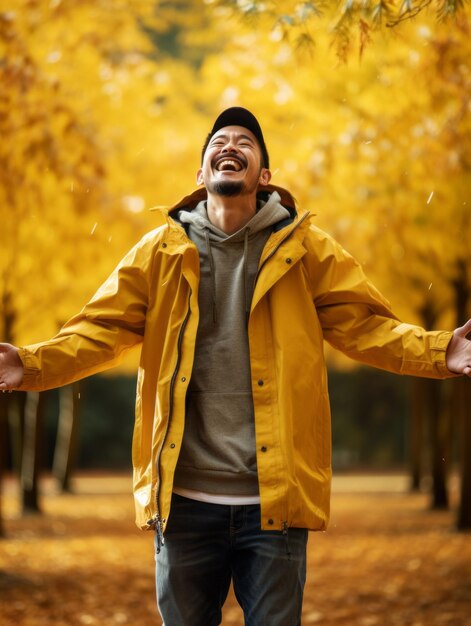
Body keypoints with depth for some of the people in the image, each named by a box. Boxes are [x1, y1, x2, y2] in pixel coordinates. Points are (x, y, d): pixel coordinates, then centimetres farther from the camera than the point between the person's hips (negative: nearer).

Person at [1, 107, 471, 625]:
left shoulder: (305, 249, 5)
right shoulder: (161, 251, 6)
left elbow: (365, 325, 2)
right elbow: (101, 330, 3)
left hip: (274, 501, -1)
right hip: (185, 500, 1)